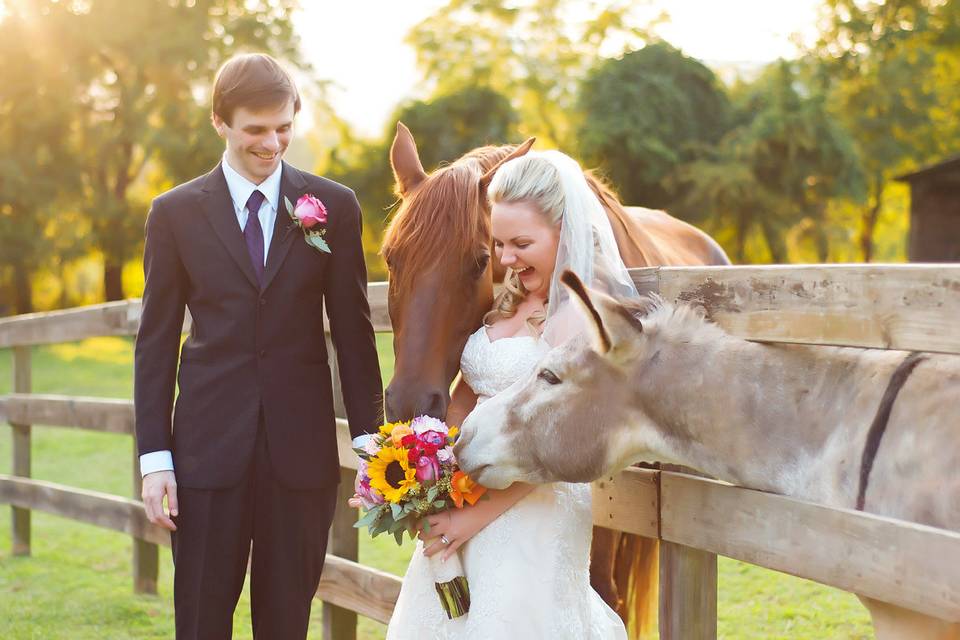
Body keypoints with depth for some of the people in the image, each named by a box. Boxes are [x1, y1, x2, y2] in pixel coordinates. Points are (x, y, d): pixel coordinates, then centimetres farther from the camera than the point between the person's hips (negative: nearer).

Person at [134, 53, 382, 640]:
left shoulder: (334, 207, 2)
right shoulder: (175, 213, 2)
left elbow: (354, 332, 4)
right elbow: (156, 343, 3)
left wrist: (370, 441, 1)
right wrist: (155, 457, -2)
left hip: (302, 451, 0)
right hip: (208, 450, 0)